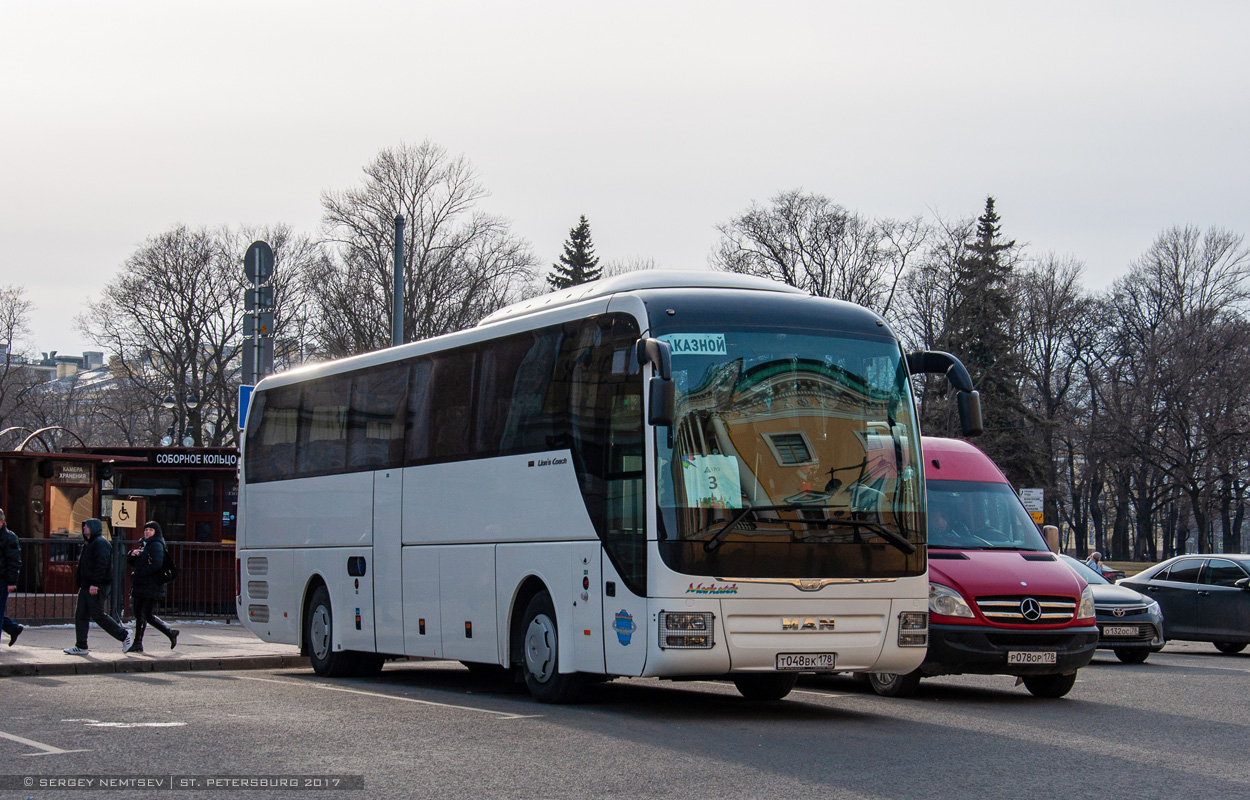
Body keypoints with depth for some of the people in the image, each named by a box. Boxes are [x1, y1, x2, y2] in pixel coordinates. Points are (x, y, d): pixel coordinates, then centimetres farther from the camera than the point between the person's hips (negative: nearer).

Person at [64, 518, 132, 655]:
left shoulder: (100, 543, -12)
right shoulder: (90, 544, 21)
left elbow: (101, 564, -23)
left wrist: (95, 583, -28)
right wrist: (81, 585, 20)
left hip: (96, 587, -10)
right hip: (86, 586, 10)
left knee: (98, 615, -7)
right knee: (80, 615, 5)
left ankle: (124, 636, 4)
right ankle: (81, 646, 7)